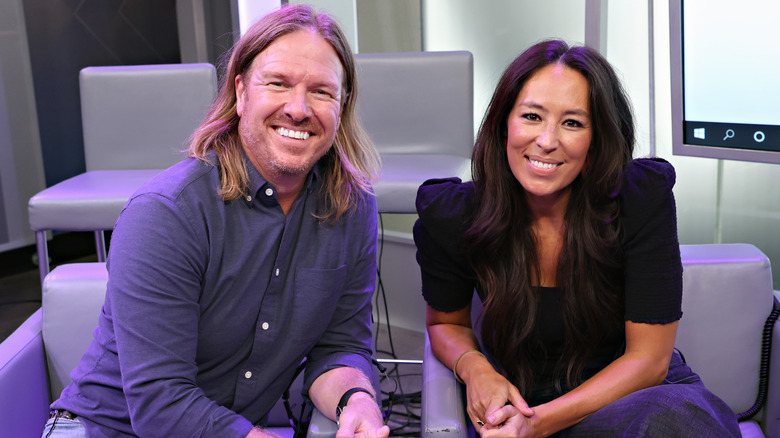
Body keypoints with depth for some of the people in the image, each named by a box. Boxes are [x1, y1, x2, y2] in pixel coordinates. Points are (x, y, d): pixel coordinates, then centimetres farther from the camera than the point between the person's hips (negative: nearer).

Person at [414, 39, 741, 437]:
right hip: (518, 400, 1)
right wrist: (473, 367, -16)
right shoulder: (450, 217, -12)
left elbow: (647, 359, -11)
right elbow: (446, 322, 7)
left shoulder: (643, 198, -16)